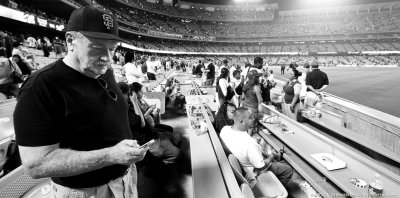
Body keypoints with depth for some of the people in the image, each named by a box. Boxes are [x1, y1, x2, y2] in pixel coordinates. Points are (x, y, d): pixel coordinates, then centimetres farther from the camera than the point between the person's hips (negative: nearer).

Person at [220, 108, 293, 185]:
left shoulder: (224, 129, -19)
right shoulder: (249, 144, -42)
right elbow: (261, 166, -27)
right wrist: (270, 157, -7)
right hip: (254, 171, -7)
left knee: (276, 157, 27)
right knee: (288, 170, 11)